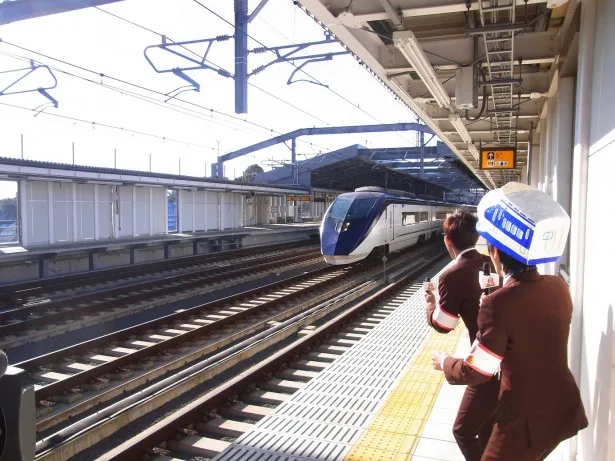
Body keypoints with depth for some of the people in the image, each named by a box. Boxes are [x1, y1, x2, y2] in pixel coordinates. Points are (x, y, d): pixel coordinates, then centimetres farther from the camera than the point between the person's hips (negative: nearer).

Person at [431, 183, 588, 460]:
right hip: (563, 409, 7)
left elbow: (475, 373, -19)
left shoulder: (498, 304, -27)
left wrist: (445, 363, 0)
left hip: (527, 420, -7)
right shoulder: (558, 287, -5)